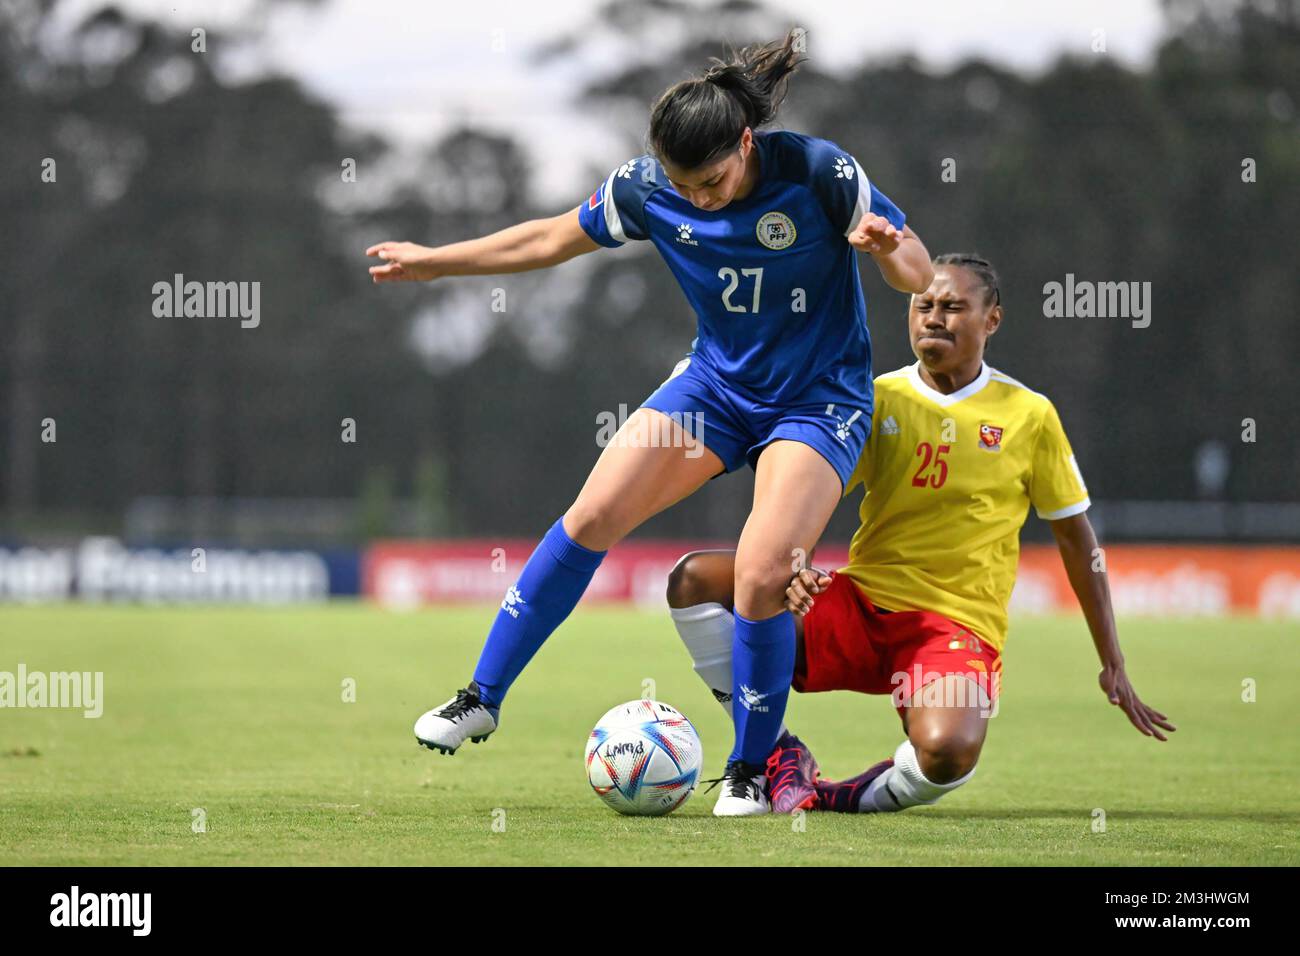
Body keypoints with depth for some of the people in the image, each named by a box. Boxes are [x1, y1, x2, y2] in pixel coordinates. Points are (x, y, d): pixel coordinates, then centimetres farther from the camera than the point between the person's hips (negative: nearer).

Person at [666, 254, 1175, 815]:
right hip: (859, 601, 2)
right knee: (695, 580, -20)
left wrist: (1113, 664, 10)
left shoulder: (1028, 415, 3)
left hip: (957, 622, -2)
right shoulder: (878, 399, 6)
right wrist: (790, 568, -19)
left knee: (947, 752, -37)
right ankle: (776, 752, -6)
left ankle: (847, 800, -2)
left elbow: (1075, 537, 10)